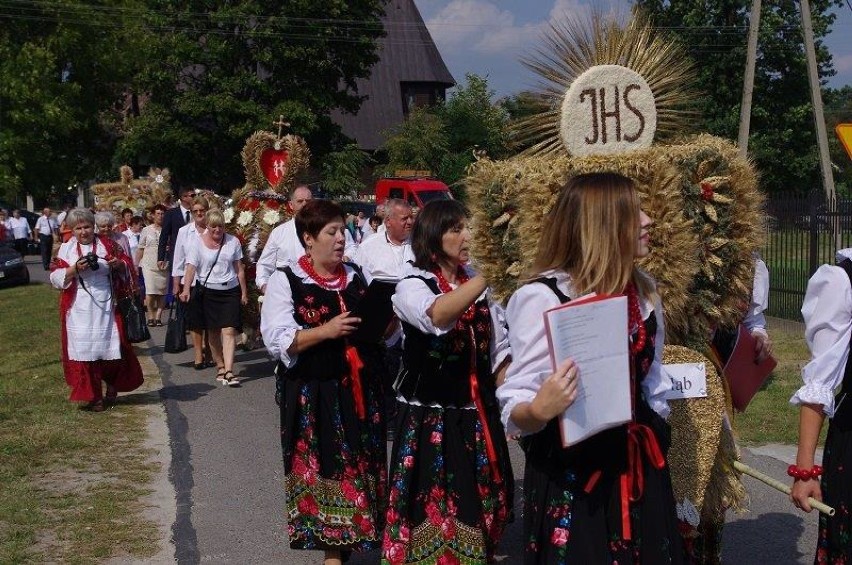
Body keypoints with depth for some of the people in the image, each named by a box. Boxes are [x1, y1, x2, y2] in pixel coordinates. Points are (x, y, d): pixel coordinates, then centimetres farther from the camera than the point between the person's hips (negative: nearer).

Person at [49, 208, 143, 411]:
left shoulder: (107, 245, 5)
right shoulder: (66, 248, 4)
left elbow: (127, 266, 10)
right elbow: (56, 277, -1)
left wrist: (118, 264, -12)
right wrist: (75, 268, -17)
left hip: (106, 306, 1)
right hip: (80, 310, 0)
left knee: (112, 347, 3)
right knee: (84, 349, -1)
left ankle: (112, 387, 27)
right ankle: (93, 396, 8)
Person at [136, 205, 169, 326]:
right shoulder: (146, 230, 7)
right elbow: (140, 249, 10)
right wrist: (136, 265, 7)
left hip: (164, 265, 1)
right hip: (149, 264, -1)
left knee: (161, 293, 1)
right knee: (150, 291, -11)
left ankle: (158, 316, 7)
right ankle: (151, 316, 0)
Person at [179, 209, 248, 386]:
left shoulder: (233, 241, 5)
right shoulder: (197, 243, -1)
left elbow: (239, 269, 9)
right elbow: (191, 267, -11)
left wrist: (244, 292, 9)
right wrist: (186, 289, -26)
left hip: (230, 291, 0)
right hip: (207, 291, 0)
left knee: (229, 330, -11)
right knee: (213, 332, 8)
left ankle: (229, 371, -15)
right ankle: (220, 367, 22)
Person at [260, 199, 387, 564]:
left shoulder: (358, 277, 12)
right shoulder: (285, 281, -4)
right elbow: (278, 341, -12)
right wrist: (325, 331, -22)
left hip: (360, 389, 5)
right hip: (312, 393, -4)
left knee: (359, 468, 8)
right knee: (322, 469, 0)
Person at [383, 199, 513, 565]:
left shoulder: (477, 284, 7)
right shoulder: (412, 287, -11)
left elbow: (498, 350, 11)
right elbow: (437, 315, -35)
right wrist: (486, 276, -36)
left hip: (478, 418, 6)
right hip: (431, 421, -5)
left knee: (477, 507, 15)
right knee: (434, 509, 2)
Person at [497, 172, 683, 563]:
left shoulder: (643, 291, 5)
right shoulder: (543, 296, -16)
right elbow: (515, 407, -18)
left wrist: (656, 441, 16)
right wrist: (538, 410, -38)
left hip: (640, 472, 6)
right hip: (569, 479, -6)